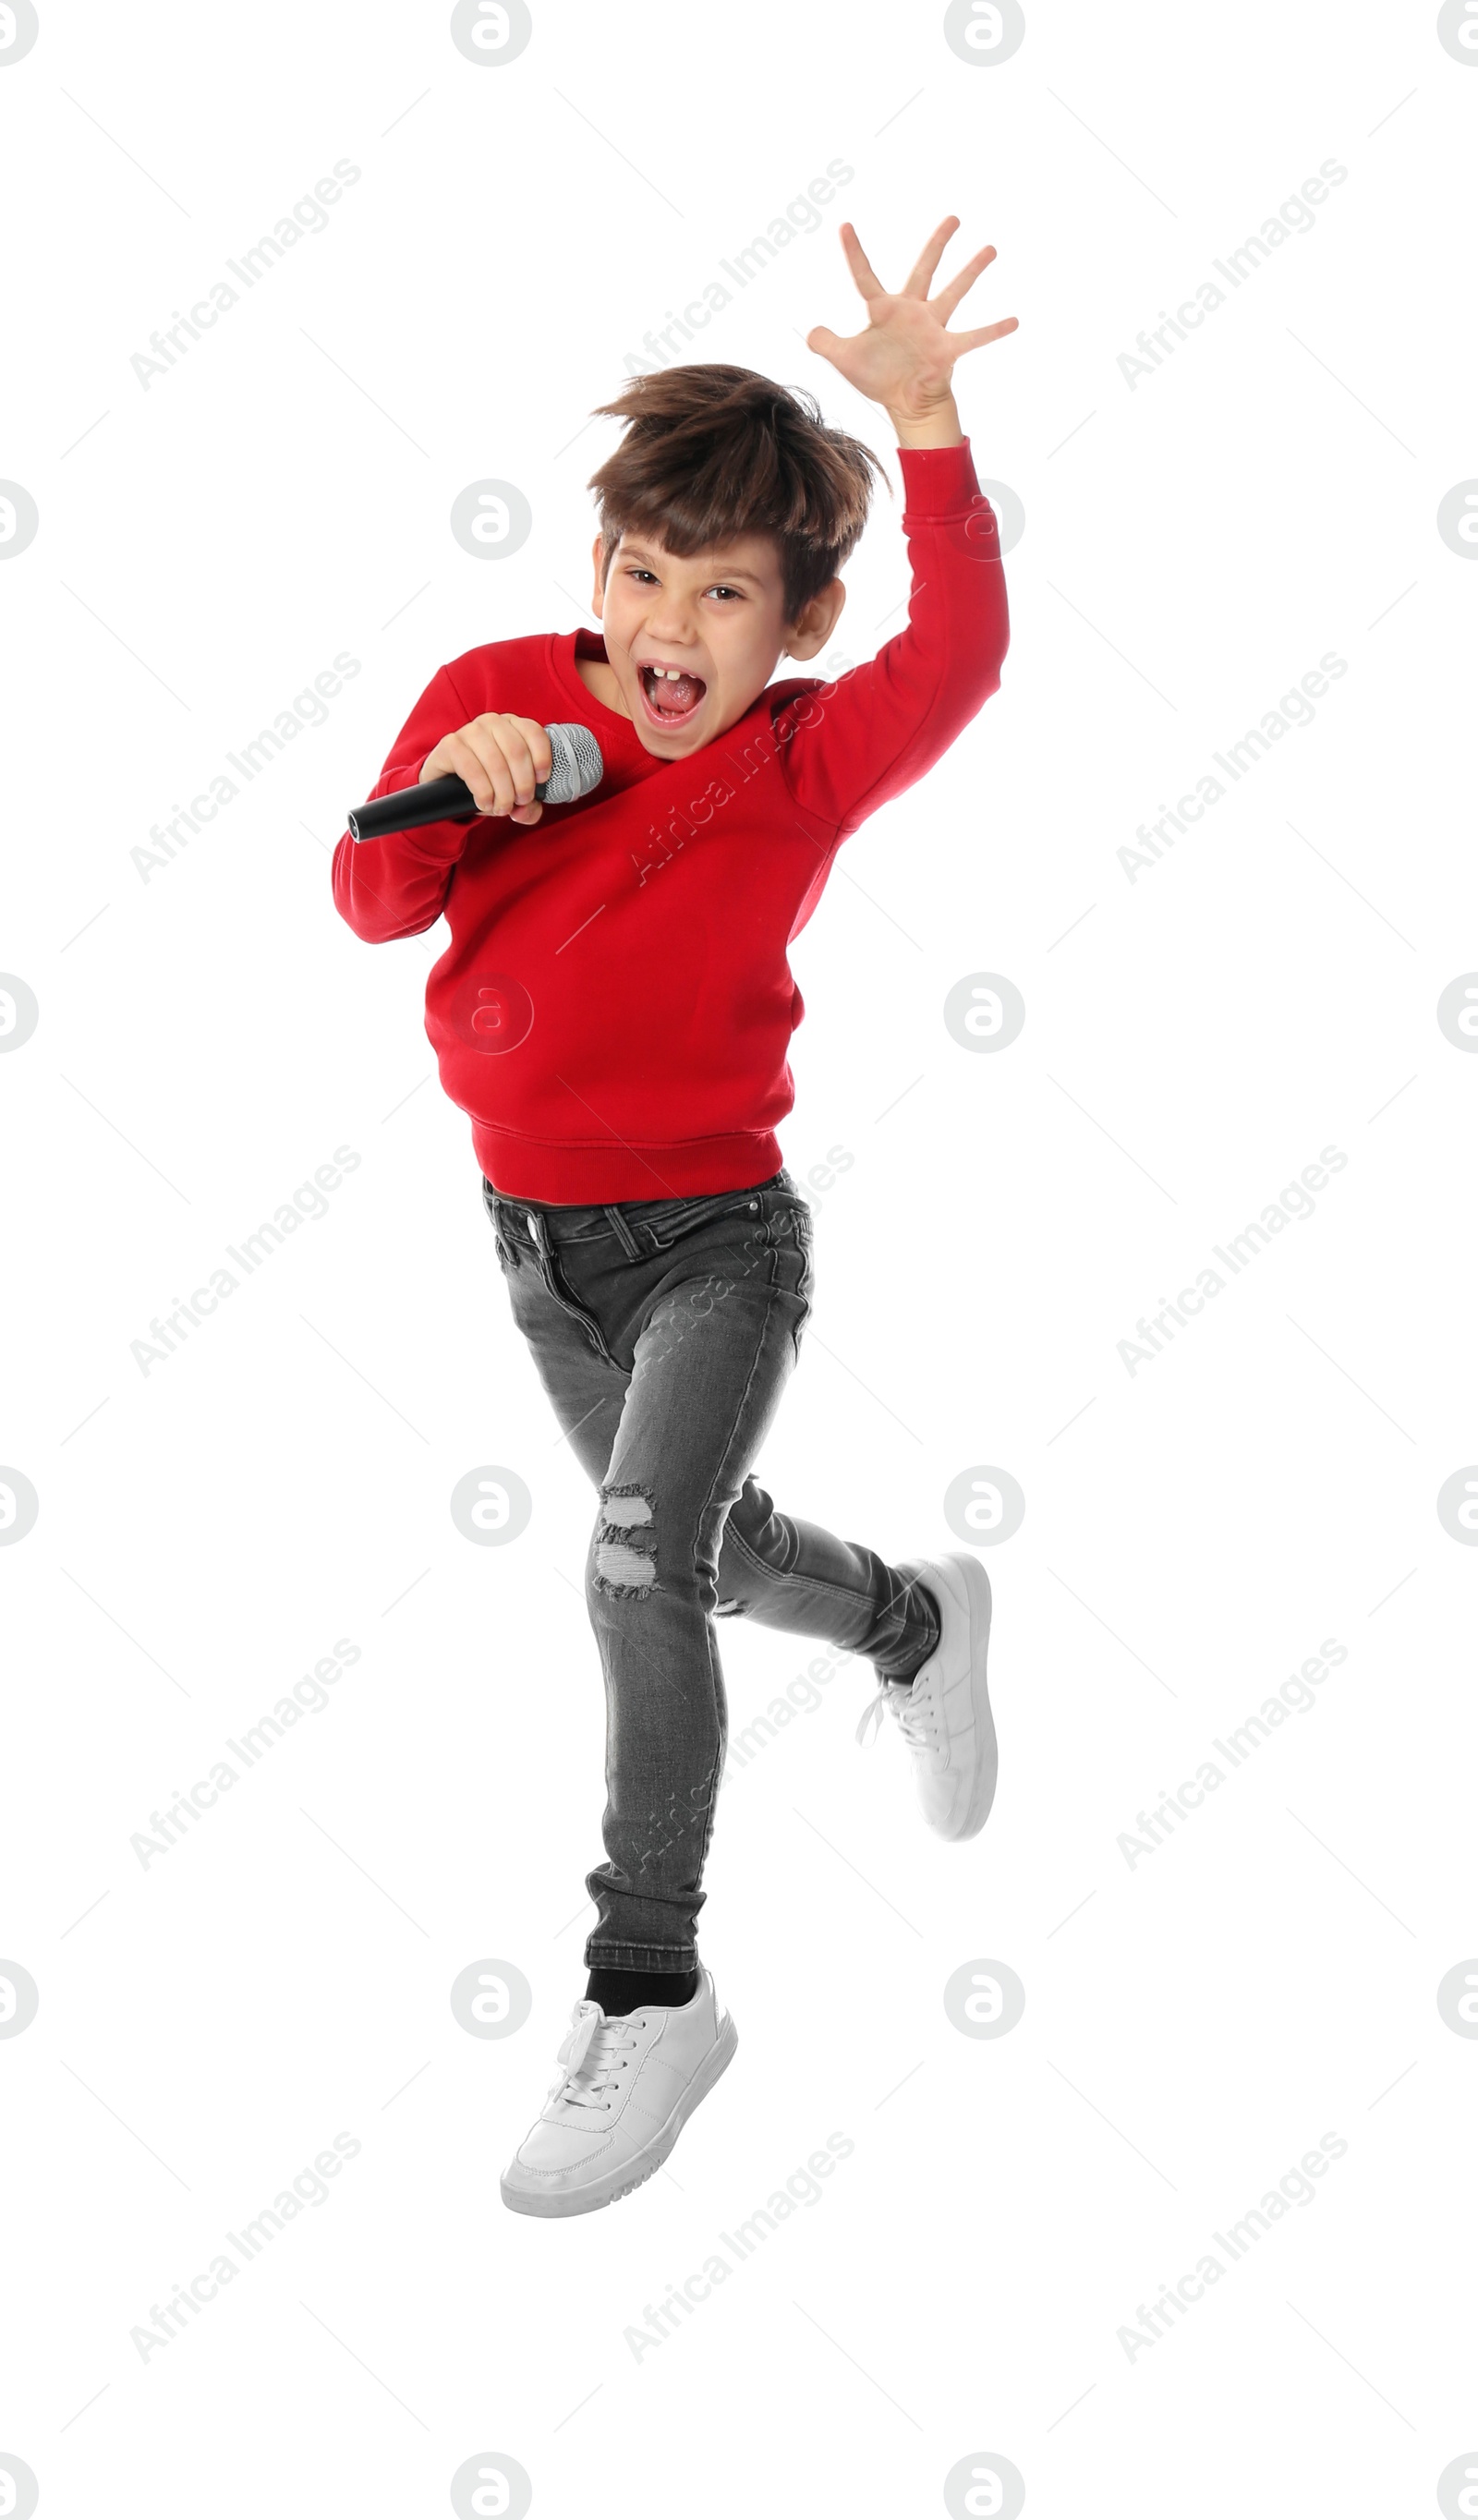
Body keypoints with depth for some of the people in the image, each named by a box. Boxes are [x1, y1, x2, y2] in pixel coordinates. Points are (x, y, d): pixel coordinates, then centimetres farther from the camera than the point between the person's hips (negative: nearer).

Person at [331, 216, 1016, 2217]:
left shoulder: (806, 761, -13)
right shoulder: (499, 695, -4)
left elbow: (957, 659, -31)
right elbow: (370, 902, -5)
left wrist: (927, 434, -44)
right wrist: (449, 795, -26)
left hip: (716, 1239, -5)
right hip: (537, 1232, 5)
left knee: (643, 1565, -21)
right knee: (709, 1550, 22)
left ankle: (647, 1997, -8)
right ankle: (917, 1621, 55)